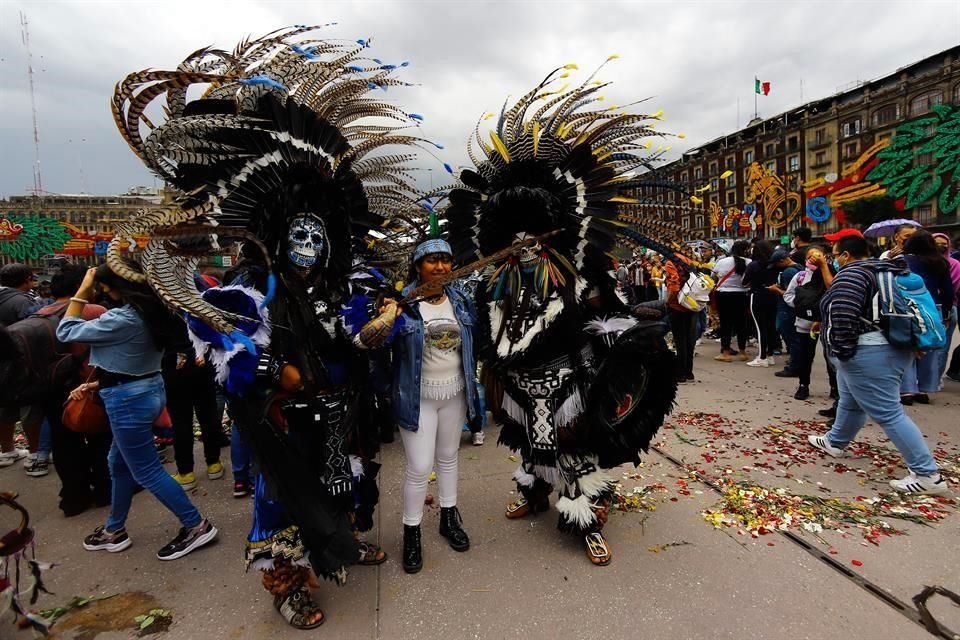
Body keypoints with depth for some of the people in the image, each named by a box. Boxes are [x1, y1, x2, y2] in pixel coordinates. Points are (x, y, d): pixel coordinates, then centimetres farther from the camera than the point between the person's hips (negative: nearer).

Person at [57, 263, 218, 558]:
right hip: (147, 389, 10)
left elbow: (65, 332, -10)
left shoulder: (122, 319, -24)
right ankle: (115, 530, 39)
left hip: (129, 400, -10)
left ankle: (196, 526, 10)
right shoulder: (151, 311, 5)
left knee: (146, 471, 2)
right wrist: (98, 384, 16)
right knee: (120, 463, 23)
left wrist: (83, 290, -7)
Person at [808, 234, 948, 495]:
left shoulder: (852, 274, -16)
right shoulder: (885, 270, 16)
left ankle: (927, 475, -1)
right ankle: (834, 442, 41)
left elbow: (842, 314, -28)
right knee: (851, 402, 24)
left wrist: (842, 350, -18)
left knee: (888, 413, -5)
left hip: (868, 354, -11)